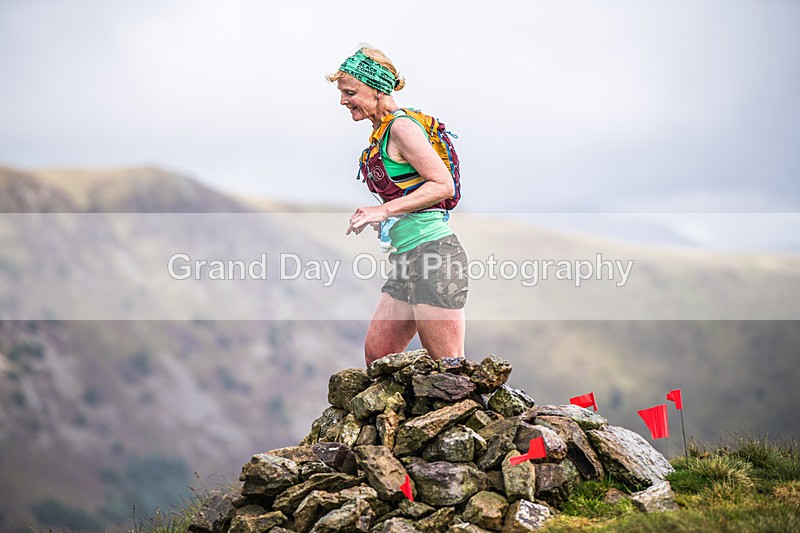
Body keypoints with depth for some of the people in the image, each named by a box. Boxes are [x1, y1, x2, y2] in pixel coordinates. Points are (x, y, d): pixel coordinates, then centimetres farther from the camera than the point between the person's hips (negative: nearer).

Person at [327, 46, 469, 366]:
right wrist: (376, 217, 11)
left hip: (433, 252, -10)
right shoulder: (380, 133, 18)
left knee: (447, 368, -6)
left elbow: (444, 185, -17)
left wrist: (385, 210, -19)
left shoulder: (401, 126, -10)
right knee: (375, 358, 11)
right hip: (407, 258, 10)